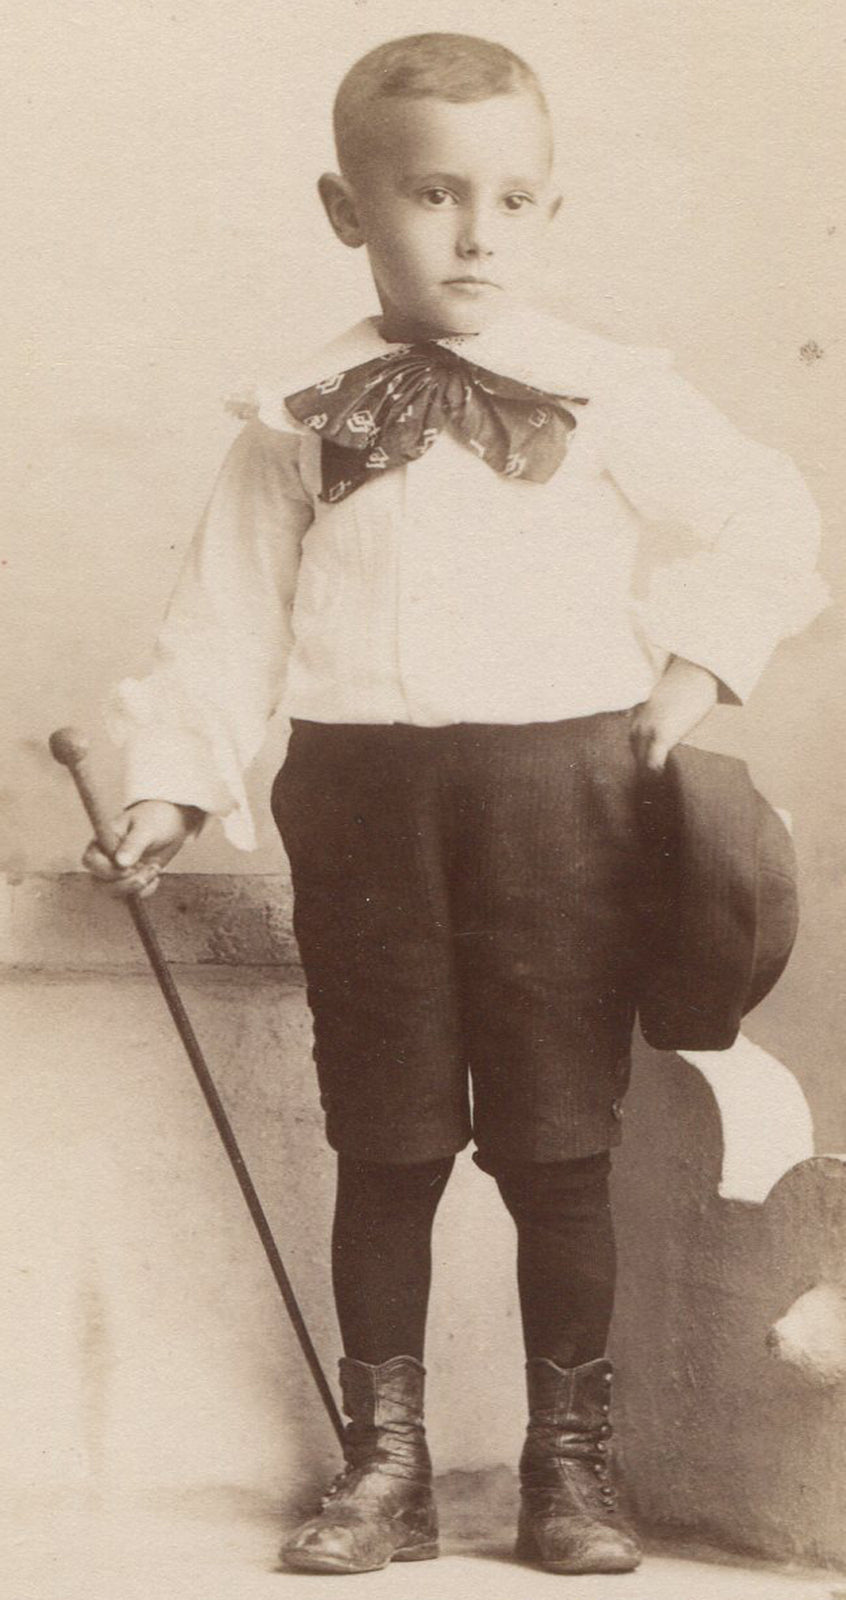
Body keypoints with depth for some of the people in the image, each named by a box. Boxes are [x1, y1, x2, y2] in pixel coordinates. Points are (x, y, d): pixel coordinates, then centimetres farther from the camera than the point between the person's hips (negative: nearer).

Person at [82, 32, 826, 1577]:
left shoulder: (611, 396, 4)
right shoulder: (295, 424, 6)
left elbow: (770, 521, 13)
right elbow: (226, 617, 6)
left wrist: (692, 657, 2)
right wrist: (171, 782, -3)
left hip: (562, 788, -1)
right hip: (363, 797, 1)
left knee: (560, 1146, 4)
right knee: (383, 1146, 7)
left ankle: (570, 1461, 16)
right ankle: (384, 1463, 18)